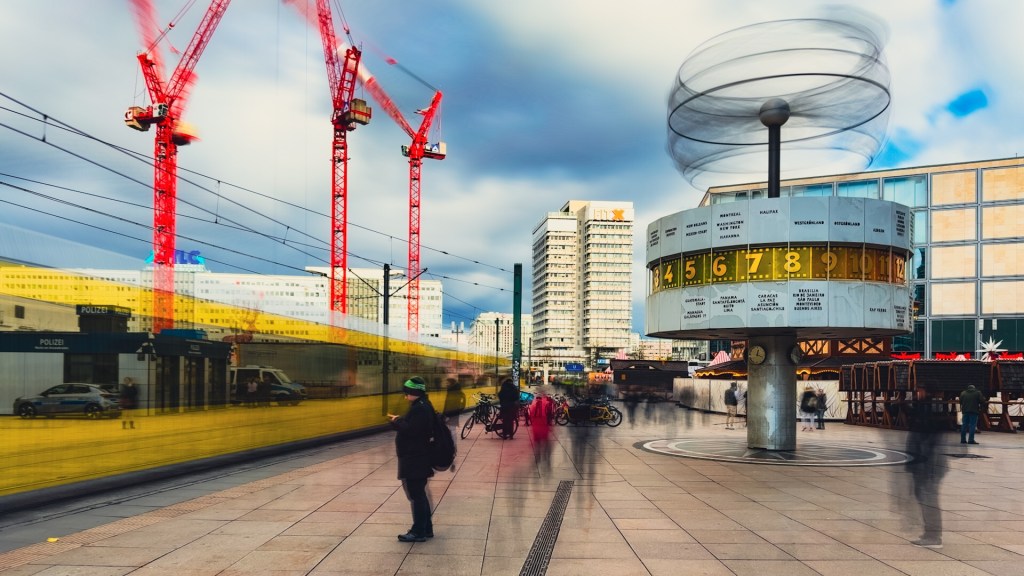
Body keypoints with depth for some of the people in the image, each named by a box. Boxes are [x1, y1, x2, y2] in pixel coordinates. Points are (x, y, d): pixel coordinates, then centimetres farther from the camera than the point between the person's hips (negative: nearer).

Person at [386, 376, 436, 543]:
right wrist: (399, 420, 4)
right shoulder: (422, 406, 13)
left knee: (415, 495, -4)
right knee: (420, 494, 17)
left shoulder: (420, 409, -20)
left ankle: (419, 532, 2)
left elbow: (410, 430, -26)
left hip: (414, 460, -11)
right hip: (417, 458, 11)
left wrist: (397, 421, -11)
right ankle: (426, 529, 25)